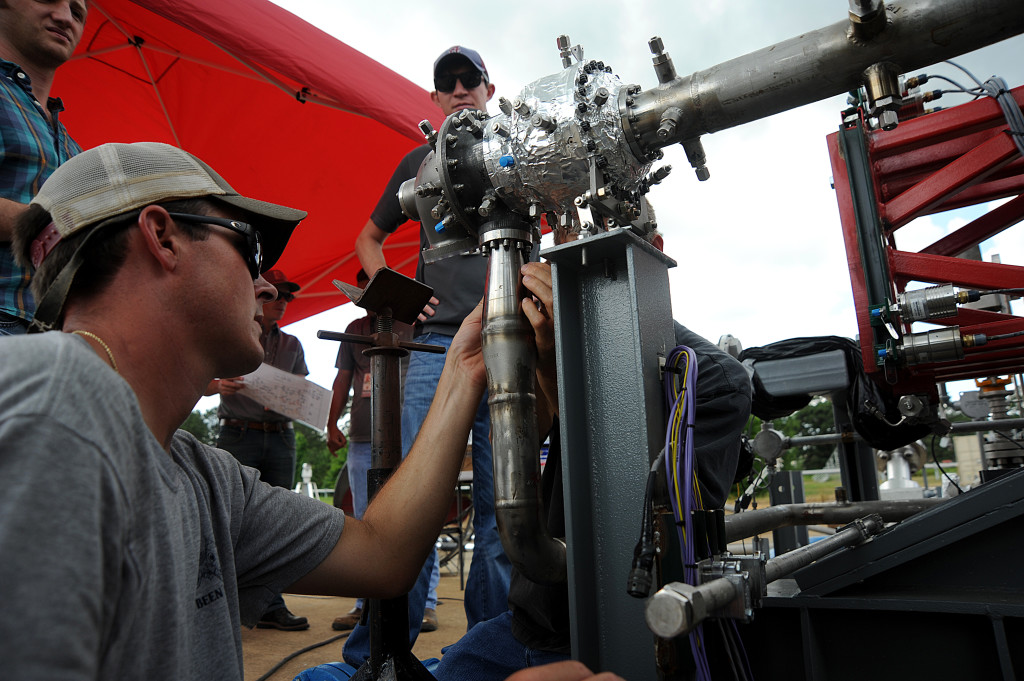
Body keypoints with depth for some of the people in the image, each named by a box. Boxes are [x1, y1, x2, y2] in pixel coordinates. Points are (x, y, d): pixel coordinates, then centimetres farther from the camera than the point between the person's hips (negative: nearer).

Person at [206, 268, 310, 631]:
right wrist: (220, 385, -19)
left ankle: (271, 607, 6)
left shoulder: (291, 344, 17)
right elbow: (203, 382, 3)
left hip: (280, 436, 3)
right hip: (238, 434, -3)